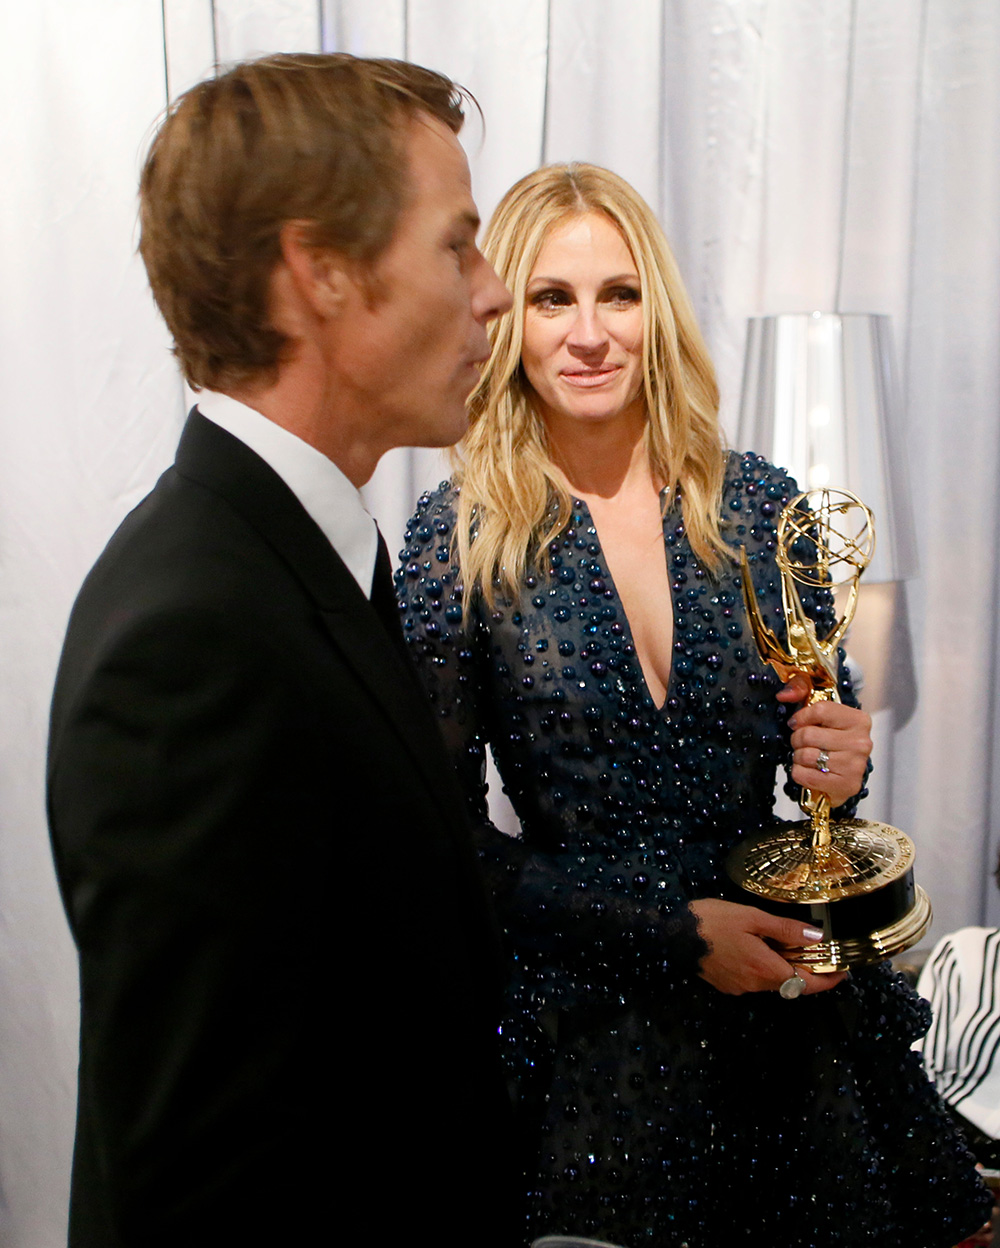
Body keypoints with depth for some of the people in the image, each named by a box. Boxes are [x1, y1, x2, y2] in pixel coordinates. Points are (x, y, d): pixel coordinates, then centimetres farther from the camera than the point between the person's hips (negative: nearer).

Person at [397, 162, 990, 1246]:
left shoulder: (758, 504, -3)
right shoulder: (457, 539, -11)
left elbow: (826, 720, 10)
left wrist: (840, 761, -14)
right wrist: (673, 933, -16)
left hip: (793, 992, 3)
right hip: (591, 1021, -3)